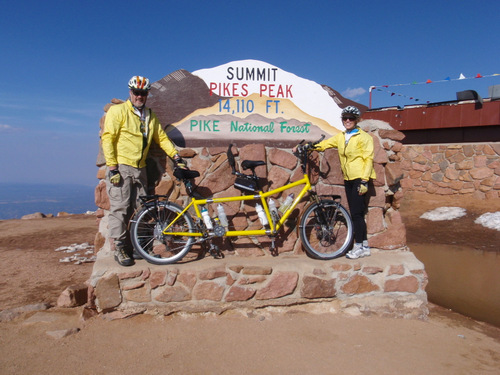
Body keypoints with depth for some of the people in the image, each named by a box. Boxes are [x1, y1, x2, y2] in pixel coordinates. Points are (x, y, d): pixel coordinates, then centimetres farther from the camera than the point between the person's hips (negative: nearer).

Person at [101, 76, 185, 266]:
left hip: (140, 168, 6)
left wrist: (176, 156, 6)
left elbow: (161, 137, 18)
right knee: (120, 208, -6)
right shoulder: (118, 111, -3)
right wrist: (112, 167, -16)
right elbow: (107, 138, -9)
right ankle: (120, 249, 4)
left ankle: (133, 247, 19)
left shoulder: (150, 116, 15)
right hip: (121, 168, -6)